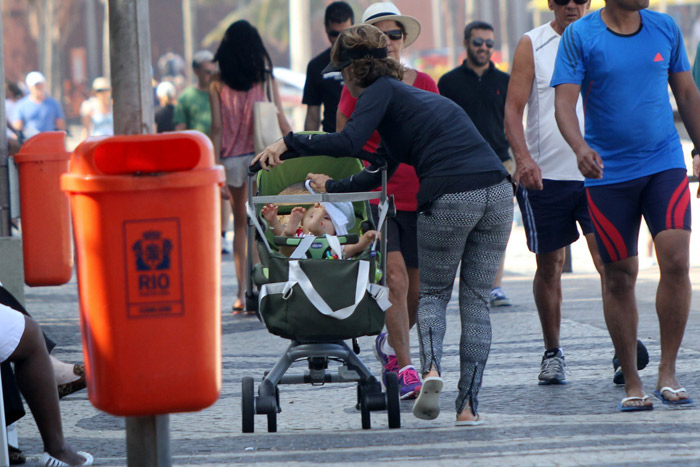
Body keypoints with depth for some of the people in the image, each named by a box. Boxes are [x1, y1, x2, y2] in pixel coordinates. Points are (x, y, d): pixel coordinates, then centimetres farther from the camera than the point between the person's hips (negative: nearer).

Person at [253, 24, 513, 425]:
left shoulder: (383, 91, 6)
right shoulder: (415, 95, 29)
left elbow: (350, 142, -11)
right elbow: (379, 170, 32)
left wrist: (288, 142, -4)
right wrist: (332, 187, 43)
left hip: (450, 197, -6)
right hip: (497, 192, 6)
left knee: (434, 294, 14)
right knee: (476, 301, 12)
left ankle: (431, 367, -11)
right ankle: (469, 405, 7)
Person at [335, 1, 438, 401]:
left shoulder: (424, 84, 8)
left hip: (418, 196, 3)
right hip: (374, 196, -3)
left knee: (418, 289, 6)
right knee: (395, 277, -16)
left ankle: (390, 344, 34)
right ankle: (405, 369, -16)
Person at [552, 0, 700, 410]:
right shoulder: (579, 36, -4)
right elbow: (565, 102, -11)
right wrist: (580, 147, -30)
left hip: (665, 164, 2)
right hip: (608, 173, -2)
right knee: (620, 276, 2)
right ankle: (632, 382, 13)